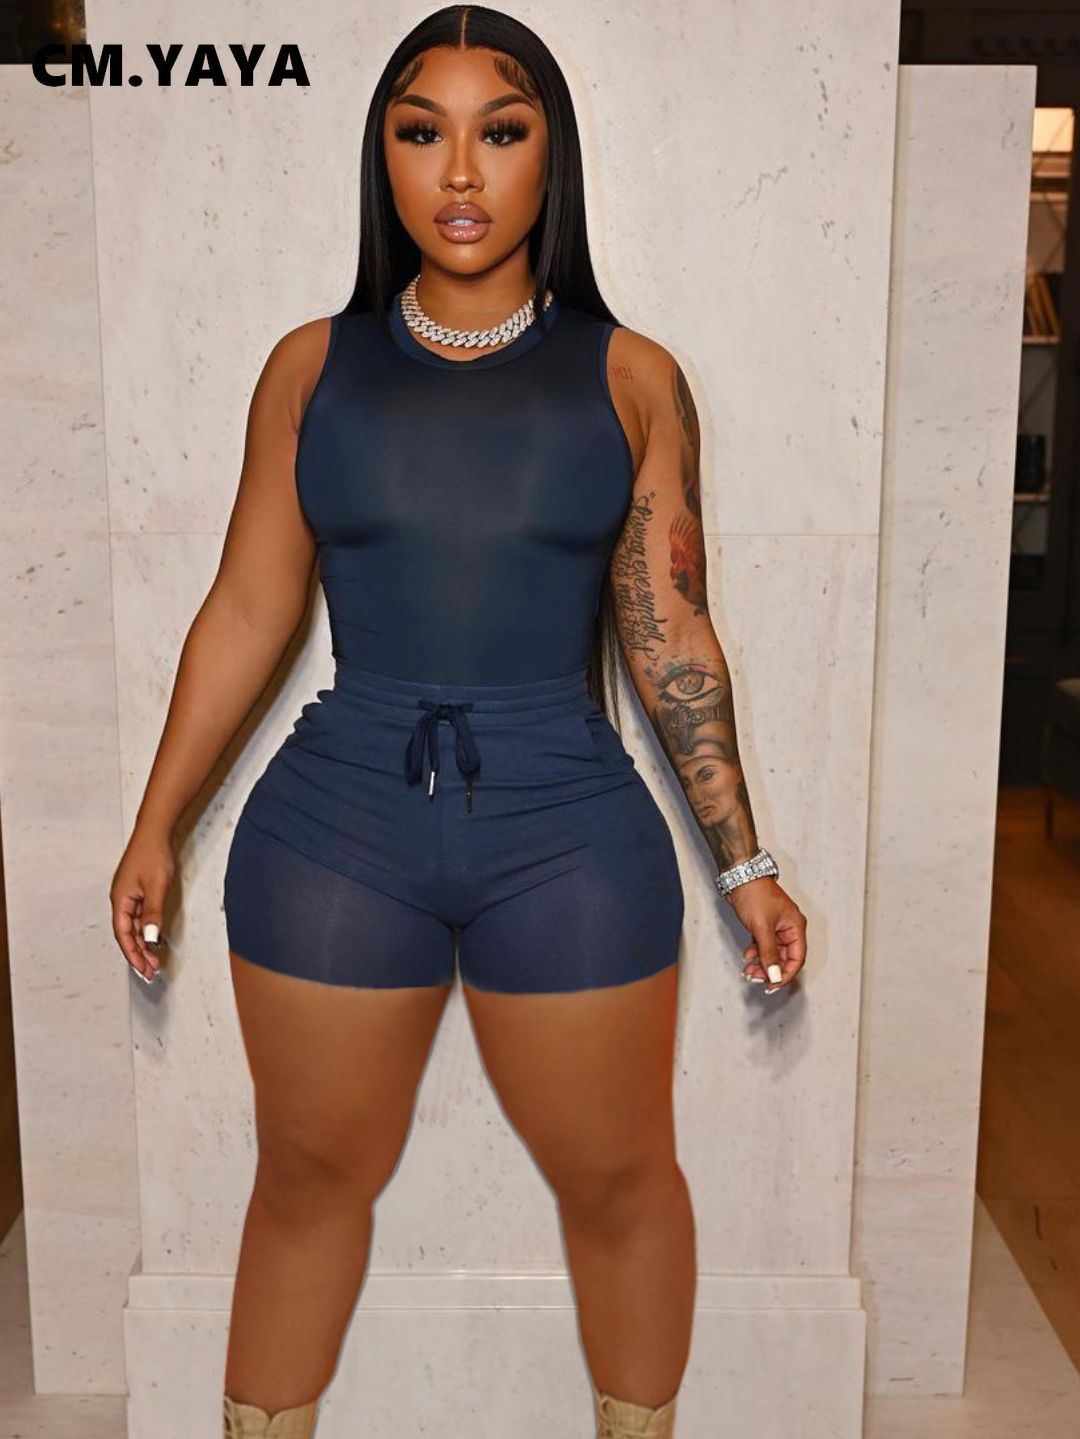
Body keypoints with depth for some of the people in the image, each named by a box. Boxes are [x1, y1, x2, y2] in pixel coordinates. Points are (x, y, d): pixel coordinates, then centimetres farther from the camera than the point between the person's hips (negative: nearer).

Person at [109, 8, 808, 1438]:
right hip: (335, 827, 1)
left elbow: (671, 636, 4)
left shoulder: (630, 379, 2)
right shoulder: (314, 365, 5)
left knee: (616, 1176, 13)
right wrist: (155, 827, 8)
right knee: (313, 1173, 14)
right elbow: (246, 613, 7)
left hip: (571, 834, 0)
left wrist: (744, 862, 4)